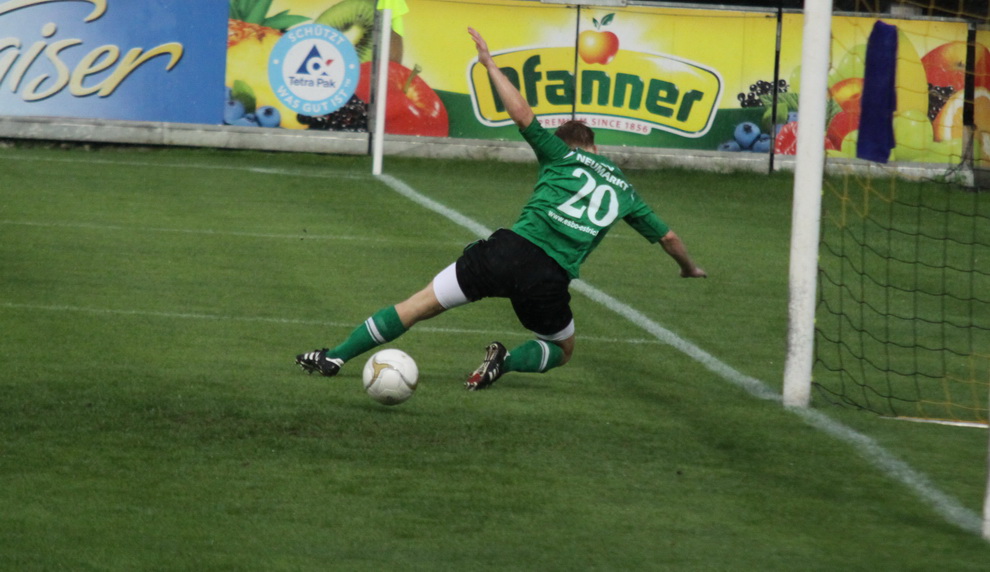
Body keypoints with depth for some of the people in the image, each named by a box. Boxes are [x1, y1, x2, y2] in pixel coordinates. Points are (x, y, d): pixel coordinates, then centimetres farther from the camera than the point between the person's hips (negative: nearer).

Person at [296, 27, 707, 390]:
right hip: (549, 279, 1)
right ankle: (506, 361, -4)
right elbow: (667, 236, 34)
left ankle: (336, 357, 1)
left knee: (420, 305, 6)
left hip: (509, 250, -1)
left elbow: (523, 115, 1)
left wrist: (490, 64, 10)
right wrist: (689, 268, 54)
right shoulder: (622, 188, 24)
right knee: (563, 351, 26)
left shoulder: (561, 156, 15)